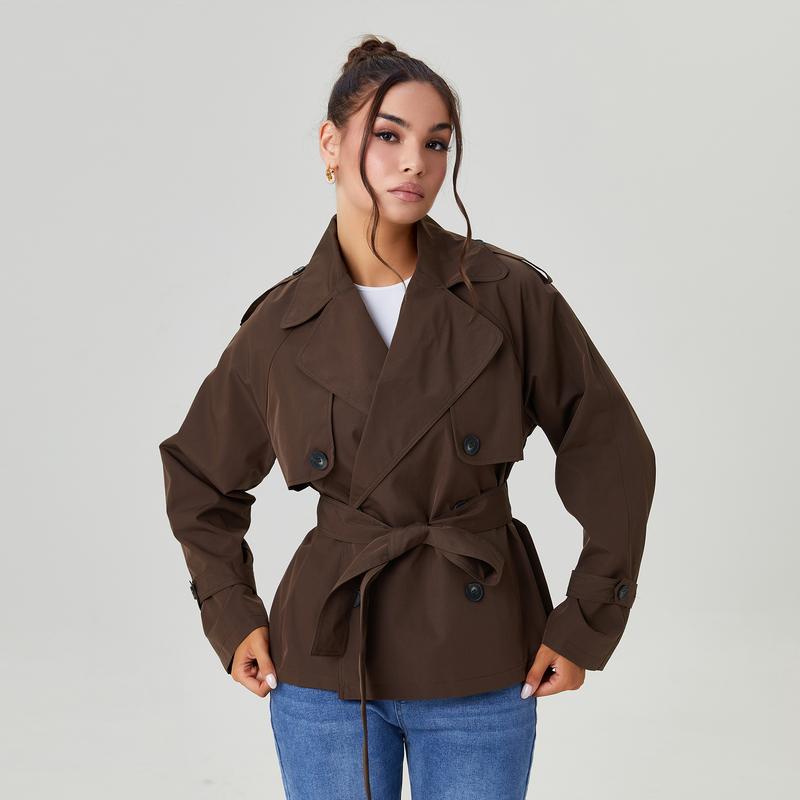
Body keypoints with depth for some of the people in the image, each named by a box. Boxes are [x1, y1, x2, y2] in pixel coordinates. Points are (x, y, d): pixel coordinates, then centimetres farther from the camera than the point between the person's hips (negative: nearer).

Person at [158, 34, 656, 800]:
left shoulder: (510, 295, -7)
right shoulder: (280, 326, -3)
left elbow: (613, 456, 0)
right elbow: (200, 477, 13)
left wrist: (586, 623, -1)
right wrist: (232, 615, 7)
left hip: (480, 670, 0)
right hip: (325, 662, 1)